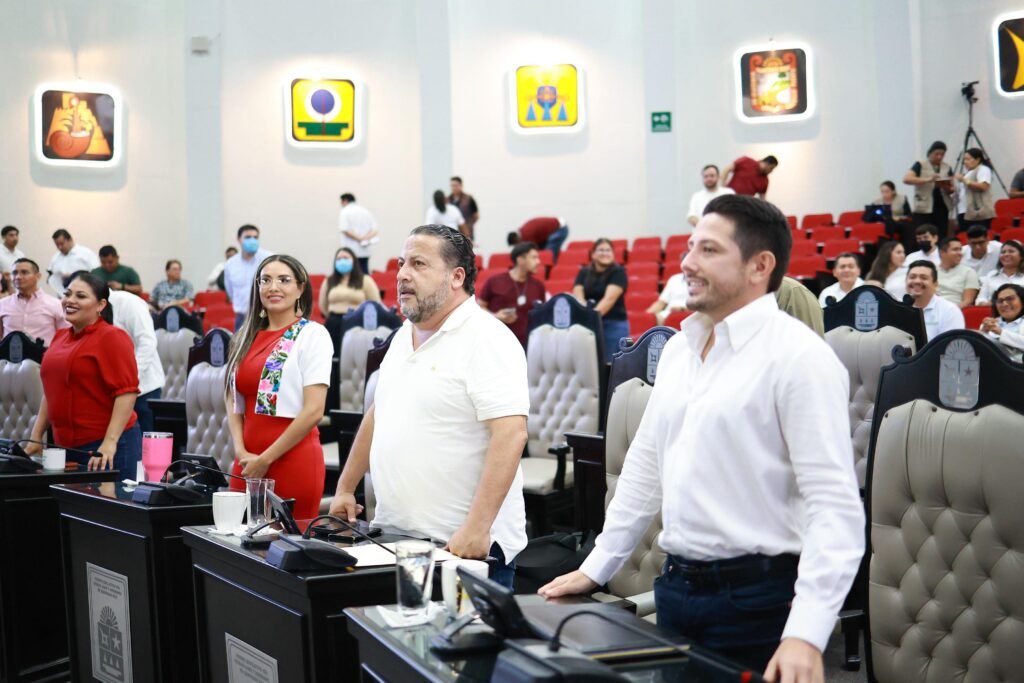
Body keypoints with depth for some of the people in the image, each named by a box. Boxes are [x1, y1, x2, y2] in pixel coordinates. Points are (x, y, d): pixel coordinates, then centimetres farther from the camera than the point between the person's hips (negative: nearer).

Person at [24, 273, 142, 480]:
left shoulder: (112, 337, -8)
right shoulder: (60, 337, 14)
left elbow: (127, 392, -16)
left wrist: (110, 442, -23)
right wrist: (36, 437, 15)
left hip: (104, 449, -7)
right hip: (64, 446, 7)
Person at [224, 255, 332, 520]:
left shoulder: (312, 335, -4)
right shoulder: (247, 337, 13)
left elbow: (313, 411, -11)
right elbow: (234, 401, 13)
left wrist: (265, 459, -10)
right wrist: (241, 452, -3)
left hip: (293, 457, -5)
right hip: (247, 463, 5)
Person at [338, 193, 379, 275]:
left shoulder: (344, 212, -4)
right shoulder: (365, 210, 14)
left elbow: (345, 230, -15)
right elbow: (375, 229, 9)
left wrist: (359, 238, -13)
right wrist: (366, 238, -5)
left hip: (350, 250, -5)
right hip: (366, 251, 5)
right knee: (365, 273, 8)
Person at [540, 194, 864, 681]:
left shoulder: (798, 355, -14)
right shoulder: (678, 349, 10)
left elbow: (834, 504, -20)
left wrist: (806, 634, -27)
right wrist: (595, 568, 16)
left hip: (756, 600, -7)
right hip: (676, 587, 7)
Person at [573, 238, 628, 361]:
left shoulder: (618, 272, -3)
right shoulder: (584, 273, 10)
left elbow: (609, 298, -16)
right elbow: (577, 296, -5)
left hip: (614, 325, -4)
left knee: (611, 363, -6)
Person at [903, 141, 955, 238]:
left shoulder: (947, 168, 12)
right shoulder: (920, 165, -1)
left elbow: (952, 189, 13)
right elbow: (906, 179, -15)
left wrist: (947, 187, -12)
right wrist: (927, 180, -25)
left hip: (942, 209, 4)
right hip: (923, 210, -4)